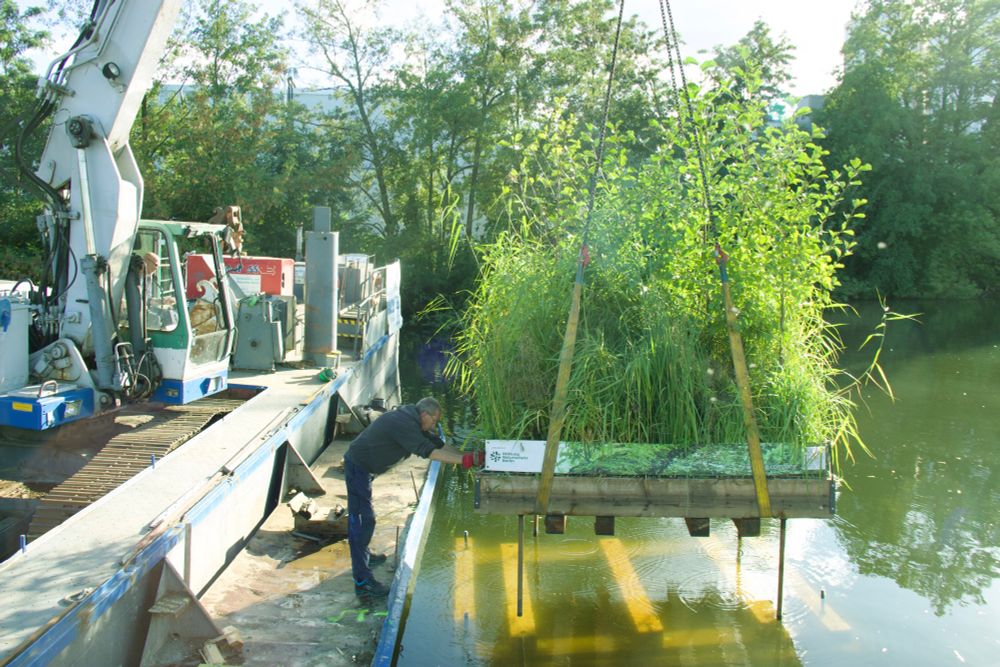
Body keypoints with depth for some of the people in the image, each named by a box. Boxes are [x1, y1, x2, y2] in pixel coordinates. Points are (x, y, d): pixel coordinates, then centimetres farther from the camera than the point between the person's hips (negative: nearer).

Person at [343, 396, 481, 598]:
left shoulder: (411, 419, 5)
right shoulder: (404, 424, -25)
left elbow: (437, 443, 7)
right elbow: (429, 451, -32)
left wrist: (465, 457, -2)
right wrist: (463, 460, -33)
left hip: (361, 466, 11)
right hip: (358, 467, -11)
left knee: (360, 515, 25)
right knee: (363, 519, -10)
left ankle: (363, 555, 43)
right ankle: (362, 581, -8)